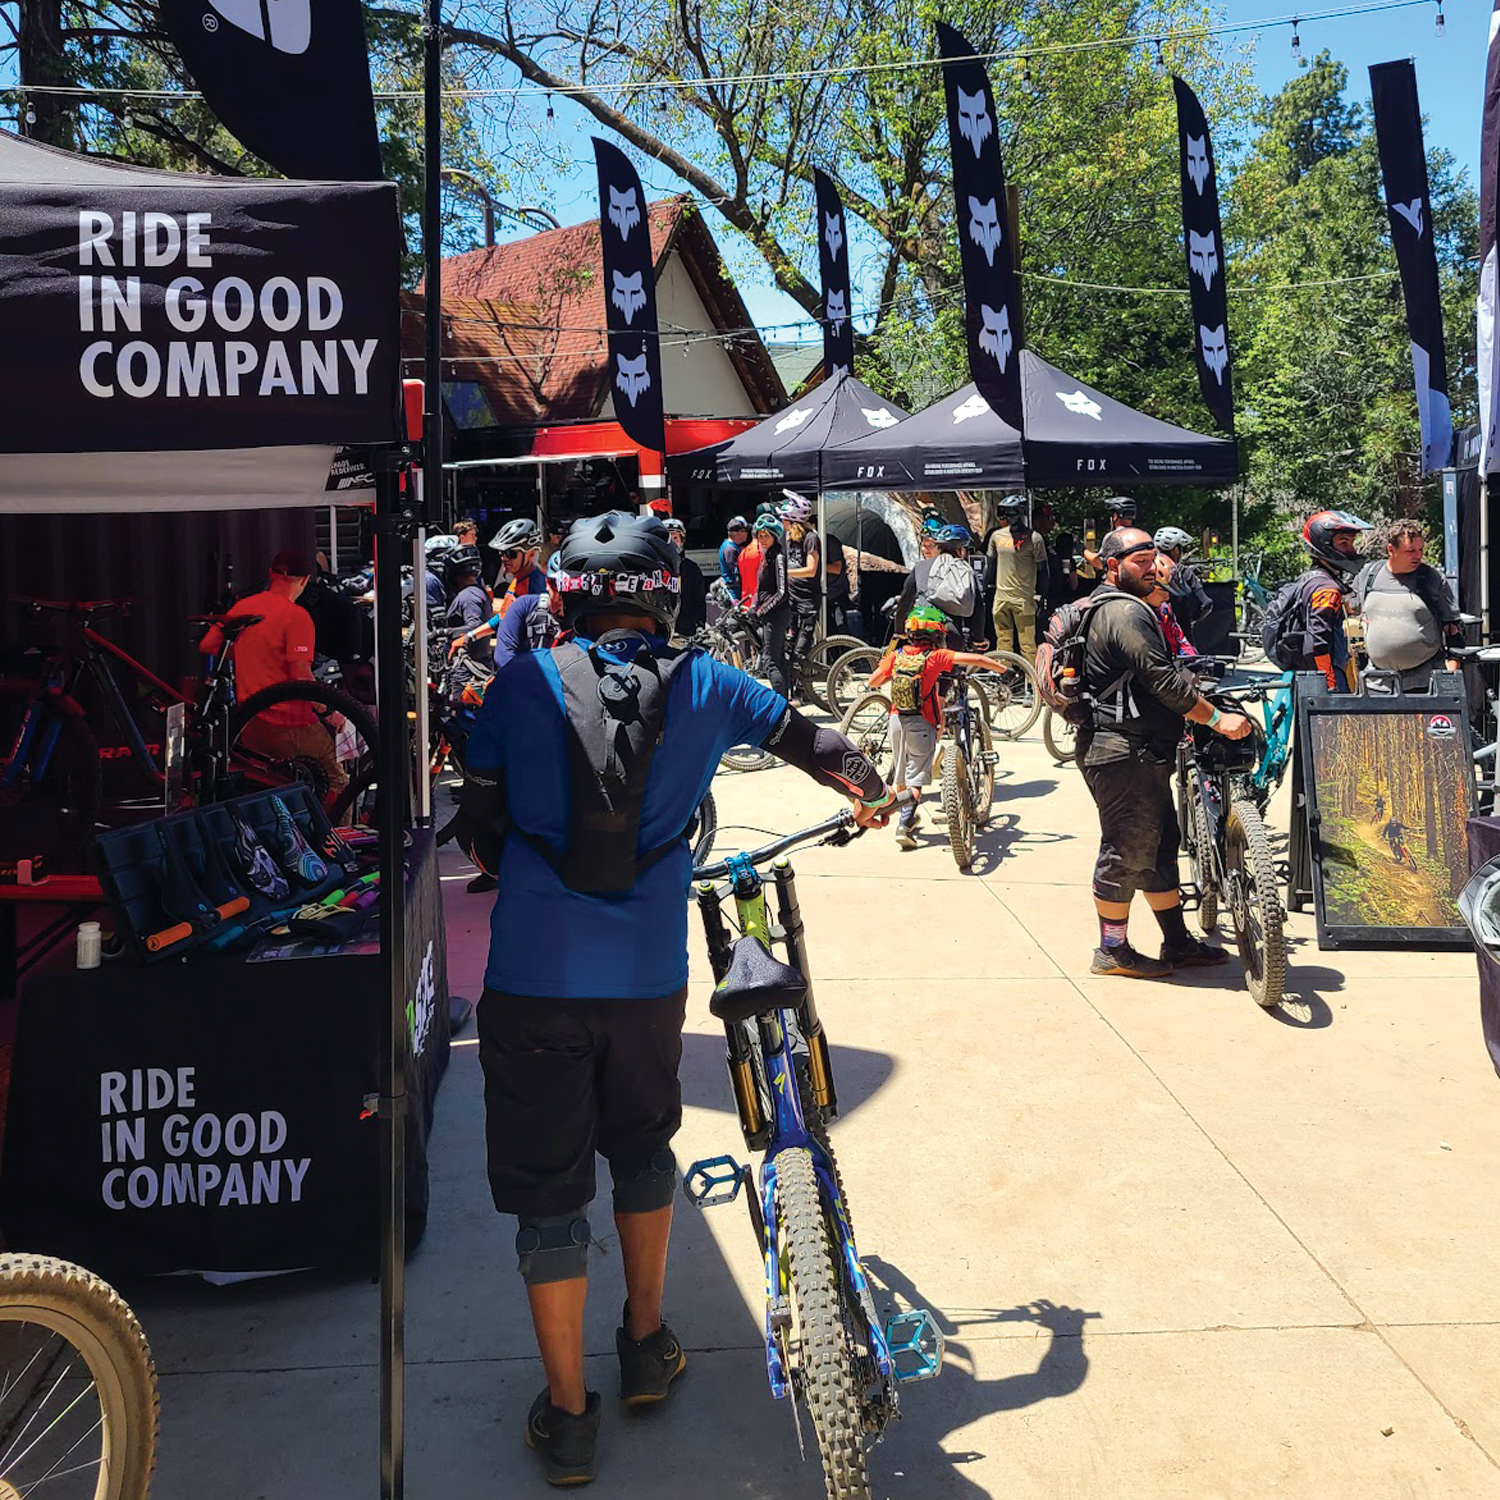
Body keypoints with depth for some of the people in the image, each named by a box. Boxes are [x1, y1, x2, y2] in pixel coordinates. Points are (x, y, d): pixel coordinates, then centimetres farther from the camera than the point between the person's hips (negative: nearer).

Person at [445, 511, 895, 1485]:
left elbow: (479, 828, 3)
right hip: (648, 975, 2)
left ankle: (568, 1417, 21)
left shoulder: (522, 684, -1)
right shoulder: (702, 685, 2)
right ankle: (648, 1347, 39)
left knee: (548, 1189, 10)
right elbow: (813, 743, 16)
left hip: (533, 976, -1)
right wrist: (872, 796, 36)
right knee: (643, 1147, 26)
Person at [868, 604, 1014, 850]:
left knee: (902, 774, 19)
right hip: (922, 723, -4)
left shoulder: (896, 654, 2)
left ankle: (908, 815, 38)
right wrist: (1003, 668, 0)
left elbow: (873, 681, 6)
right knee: (916, 777, -1)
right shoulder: (936, 656, -8)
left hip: (897, 719, 5)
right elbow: (976, 659, -13)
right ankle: (904, 825, -12)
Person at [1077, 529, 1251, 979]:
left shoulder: (1113, 608, 19)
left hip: (1143, 753, 11)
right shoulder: (1126, 613, -16)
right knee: (1127, 850, -2)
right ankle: (1113, 952, 9)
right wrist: (1217, 718, -19)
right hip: (1124, 753, -11)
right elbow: (1164, 681, -22)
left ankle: (1178, 943, 25)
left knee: (1160, 845, 15)